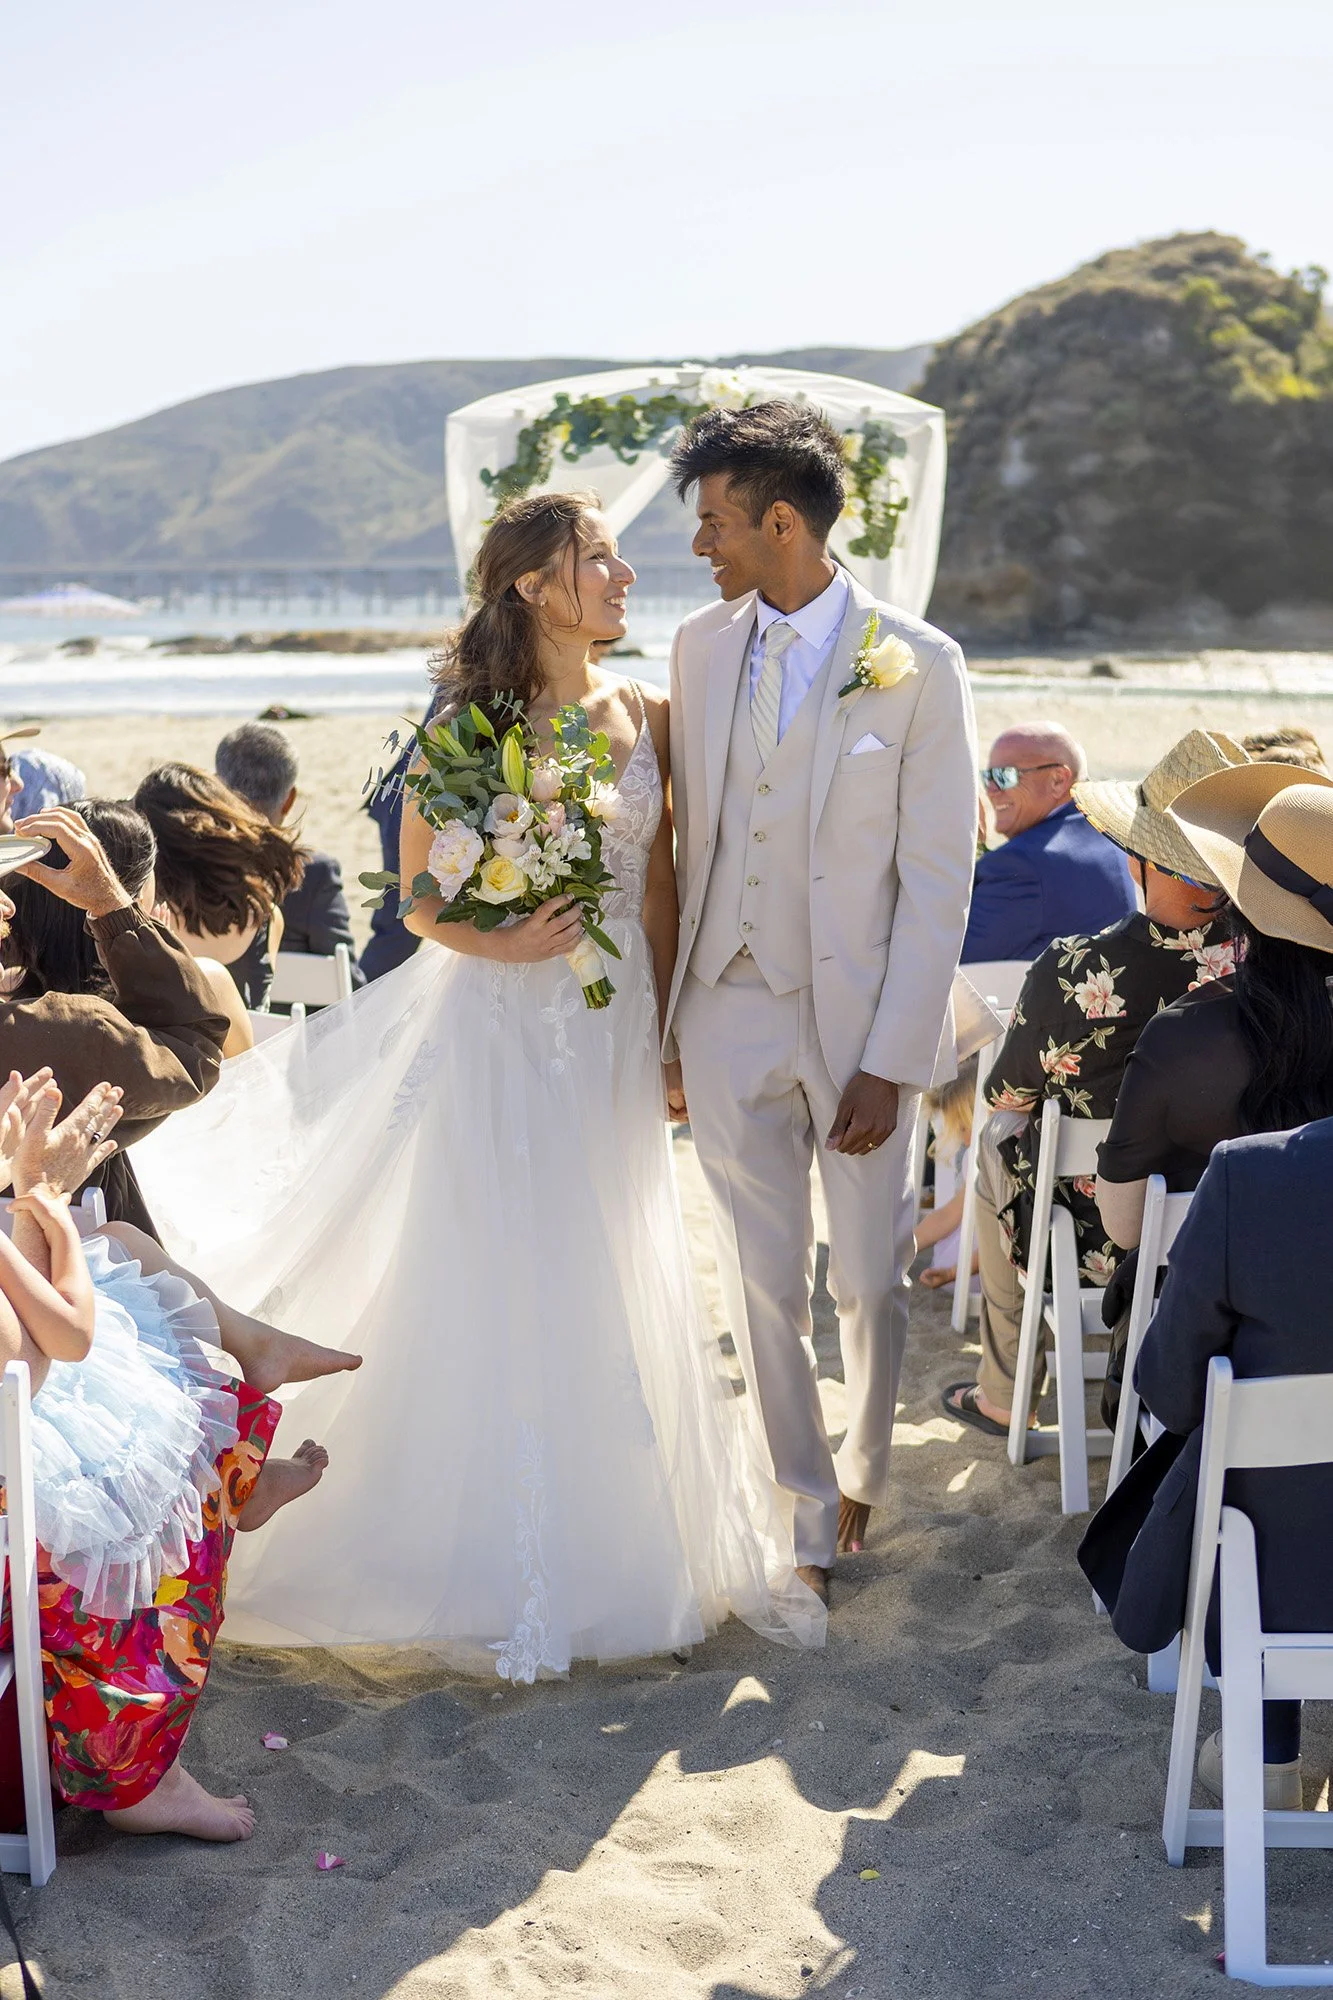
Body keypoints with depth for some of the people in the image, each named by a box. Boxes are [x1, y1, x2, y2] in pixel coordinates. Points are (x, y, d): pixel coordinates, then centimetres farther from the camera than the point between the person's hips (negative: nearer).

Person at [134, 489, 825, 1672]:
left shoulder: (641, 715, 6)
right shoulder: (475, 720, -7)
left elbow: (658, 883, 8)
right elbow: (418, 893, -4)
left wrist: (671, 1032, 5)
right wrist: (501, 943, -22)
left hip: (616, 1032, 5)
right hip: (502, 1031, -4)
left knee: (620, 1291, 11)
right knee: (504, 1296, -1)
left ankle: (622, 1546, 27)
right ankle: (513, 1582, 13)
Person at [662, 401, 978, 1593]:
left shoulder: (916, 664, -8)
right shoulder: (701, 648, 6)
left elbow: (937, 878, -8)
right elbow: (688, 843, 9)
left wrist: (889, 1060, -13)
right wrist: (668, 1026, 5)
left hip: (859, 1020, -3)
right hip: (728, 1014, 3)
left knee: (872, 1279, 10)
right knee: (763, 1283, 7)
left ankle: (865, 1476, 36)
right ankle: (807, 1518, 23)